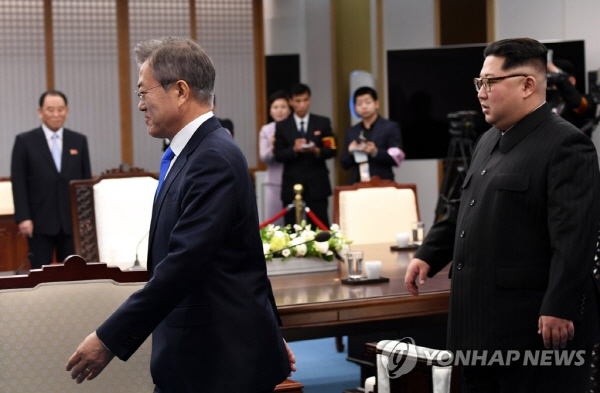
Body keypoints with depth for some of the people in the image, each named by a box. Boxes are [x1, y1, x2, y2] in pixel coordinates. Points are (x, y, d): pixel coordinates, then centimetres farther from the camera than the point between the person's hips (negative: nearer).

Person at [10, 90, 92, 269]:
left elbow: (87, 180, 11)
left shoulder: (79, 141, 9)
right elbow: (18, 183, -2)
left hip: (73, 221, 2)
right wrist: (23, 217, -10)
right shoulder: (24, 141, 2)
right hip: (40, 222, -2)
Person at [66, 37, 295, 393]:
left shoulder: (215, 159, -19)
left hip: (223, 363, -9)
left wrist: (110, 339, -23)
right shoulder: (194, 152, 12)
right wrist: (268, 332, 26)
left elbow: (183, 264, -25)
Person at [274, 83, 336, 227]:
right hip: (292, 184, 0)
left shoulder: (323, 122, 7)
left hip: (317, 183, 0)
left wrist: (316, 150, -17)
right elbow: (278, 155, 1)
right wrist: (294, 149, -18)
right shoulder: (282, 126, 7)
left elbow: (332, 150, 3)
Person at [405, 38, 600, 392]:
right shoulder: (489, 142, 17)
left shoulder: (566, 146, -13)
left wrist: (559, 309, -24)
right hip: (484, 324, 9)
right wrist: (429, 255, 16)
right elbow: (463, 210, 27)